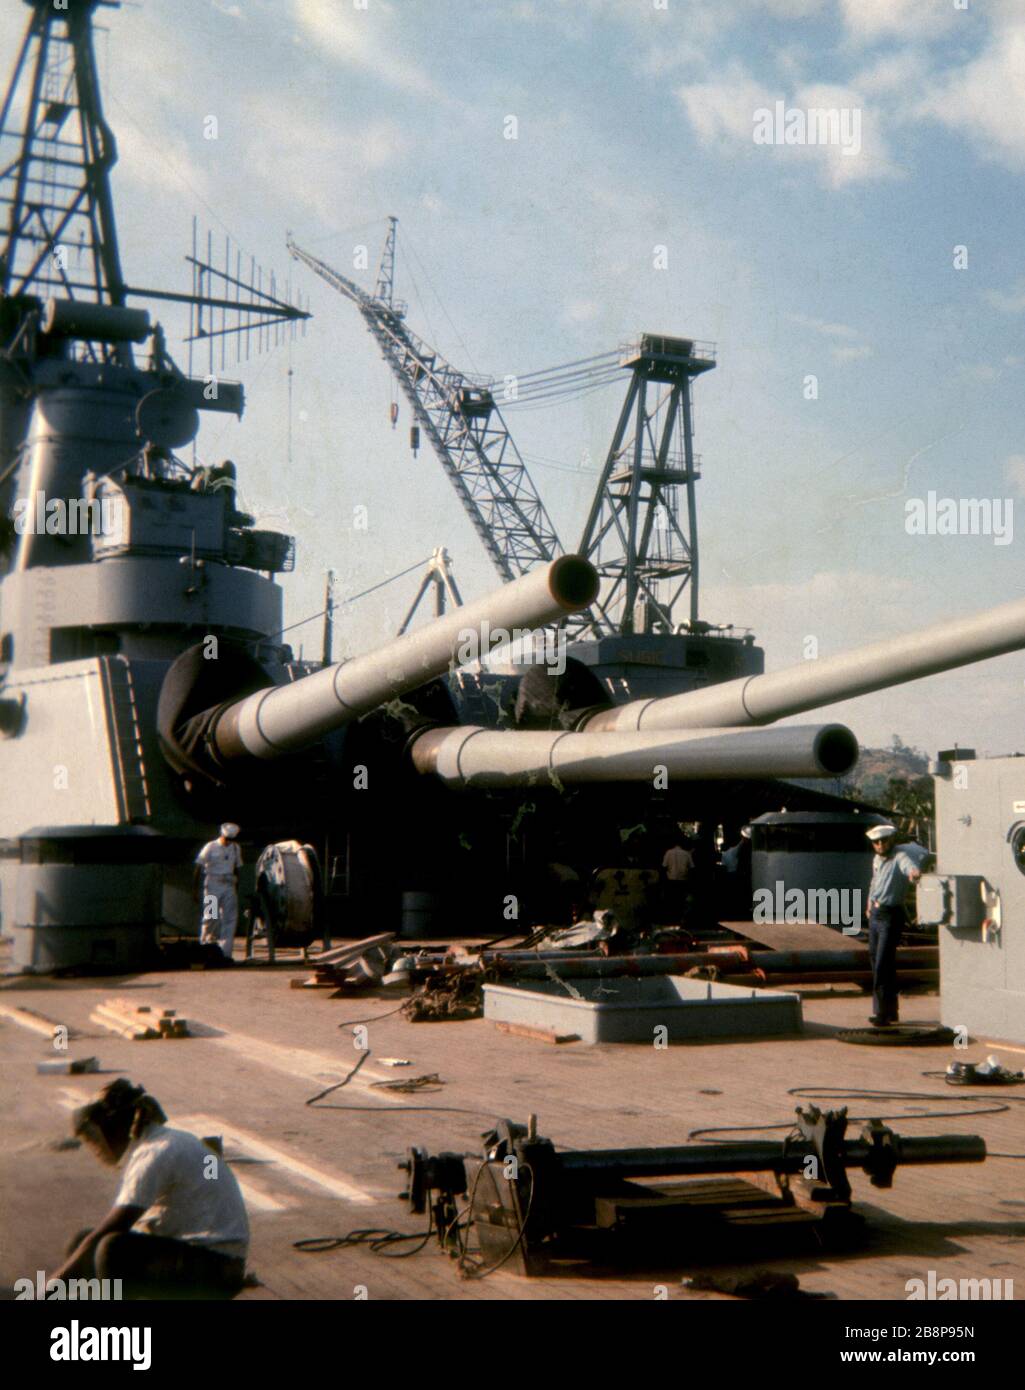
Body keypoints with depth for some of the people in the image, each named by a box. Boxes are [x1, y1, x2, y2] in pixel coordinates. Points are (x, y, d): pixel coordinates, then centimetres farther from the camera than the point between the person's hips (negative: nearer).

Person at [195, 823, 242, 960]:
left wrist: (237, 889, 17)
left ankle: (225, 952, -5)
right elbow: (198, 868, -2)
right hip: (213, 885, -4)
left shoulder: (236, 848, 12)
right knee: (211, 916, -8)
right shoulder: (210, 847, -3)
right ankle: (207, 942, 11)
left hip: (229, 886, 4)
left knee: (230, 918, -5)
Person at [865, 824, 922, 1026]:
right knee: (876, 961, 14)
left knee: (883, 965, -11)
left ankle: (883, 1013, -6)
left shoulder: (900, 856, -16)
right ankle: (891, 1011, 26)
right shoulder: (878, 858, 10)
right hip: (875, 914, 9)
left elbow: (909, 865, -40)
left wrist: (914, 873, -62)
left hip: (891, 916, -9)